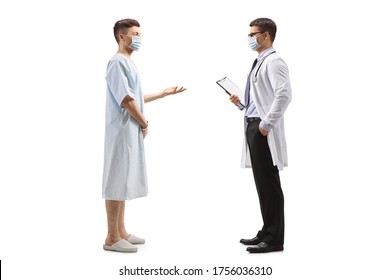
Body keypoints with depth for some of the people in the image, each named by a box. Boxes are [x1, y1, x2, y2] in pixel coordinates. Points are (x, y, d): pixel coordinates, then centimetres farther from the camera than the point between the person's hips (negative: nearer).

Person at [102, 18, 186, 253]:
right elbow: (125, 100, -19)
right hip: (123, 131, -10)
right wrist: (144, 123, -8)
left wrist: (164, 93, 23)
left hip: (132, 131, 10)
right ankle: (112, 238, -1)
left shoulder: (128, 63, 17)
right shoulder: (118, 62, -13)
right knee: (117, 181, -6)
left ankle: (121, 232, 21)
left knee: (125, 181, 13)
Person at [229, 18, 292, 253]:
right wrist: (242, 103, 11)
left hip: (264, 130, -10)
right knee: (262, 183, 14)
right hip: (253, 126, 10)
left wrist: (267, 123, -22)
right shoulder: (259, 63, 18)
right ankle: (267, 233, 23)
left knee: (270, 184, -4)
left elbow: (284, 96, -23)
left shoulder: (274, 62, -12)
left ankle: (274, 239, 4)